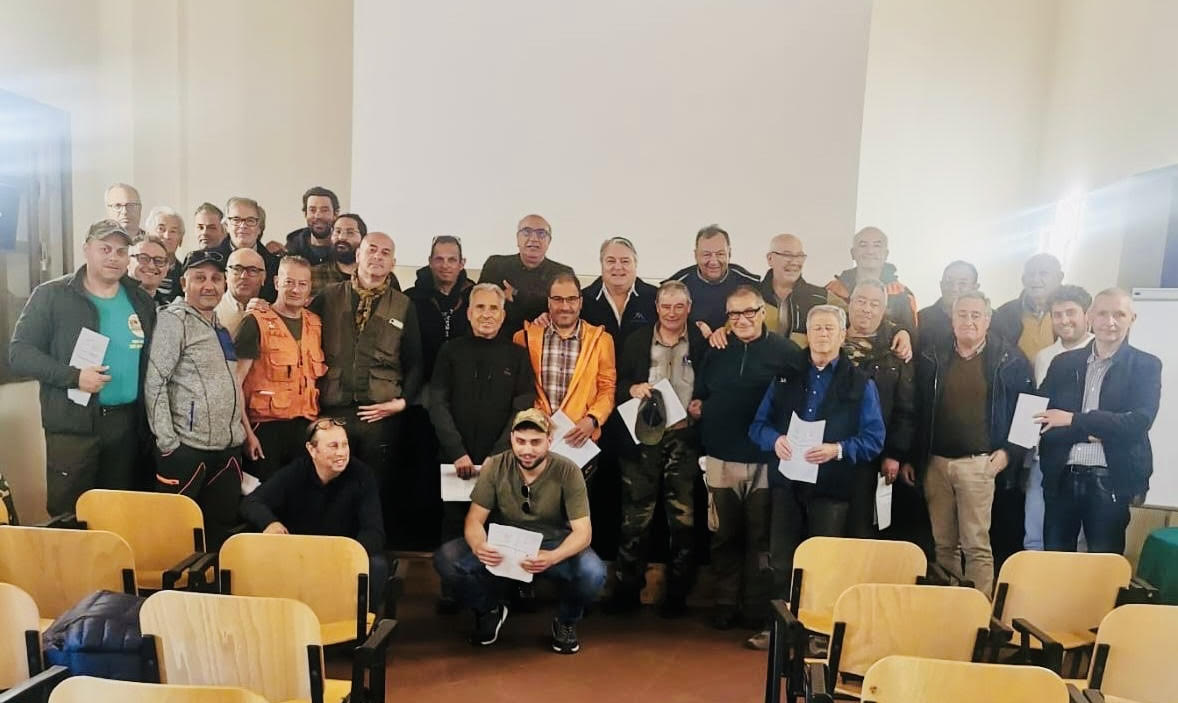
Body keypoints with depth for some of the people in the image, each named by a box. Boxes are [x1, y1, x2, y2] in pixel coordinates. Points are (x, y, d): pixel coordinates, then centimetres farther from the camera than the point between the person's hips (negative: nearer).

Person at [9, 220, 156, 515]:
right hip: (72, 424, -4)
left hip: (126, 423, 4)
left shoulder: (141, 301, 8)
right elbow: (19, 353, -8)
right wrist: (73, 376, -21)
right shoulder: (51, 295, -4)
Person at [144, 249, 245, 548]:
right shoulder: (173, 320, -7)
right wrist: (167, 442, -17)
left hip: (228, 447, 7)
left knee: (223, 526, 13)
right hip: (186, 448, -7)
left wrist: (241, 430, 15)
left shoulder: (223, 323, 15)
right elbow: (154, 382, -14)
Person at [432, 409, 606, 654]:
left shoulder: (568, 472, -18)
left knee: (592, 573, -33)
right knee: (446, 559, -23)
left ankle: (566, 622, 3)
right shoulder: (495, 467, -13)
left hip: (554, 545, -2)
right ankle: (490, 610, 8)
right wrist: (479, 546, -36)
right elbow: (475, 519, -11)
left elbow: (583, 531, -19)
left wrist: (553, 557, -41)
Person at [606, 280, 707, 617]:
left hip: (684, 438, 0)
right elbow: (617, 384, 10)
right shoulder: (636, 341, 9)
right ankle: (627, 588, 15)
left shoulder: (702, 343, 5)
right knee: (636, 516, 3)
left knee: (682, 517, 4)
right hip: (643, 437, 1)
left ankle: (677, 593, 17)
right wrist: (632, 388, -10)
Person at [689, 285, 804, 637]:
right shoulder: (717, 351, 10)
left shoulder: (785, 351, -3)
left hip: (766, 459, -3)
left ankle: (757, 606, 22)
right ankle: (725, 602, 24)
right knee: (724, 535, 11)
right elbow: (699, 393, 18)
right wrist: (695, 405, -2)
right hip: (721, 458, 3)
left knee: (761, 537, 8)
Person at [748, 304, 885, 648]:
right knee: (781, 560, 9)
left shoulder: (860, 382, 2)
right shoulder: (786, 375, 11)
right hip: (787, 482, 3)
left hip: (833, 487, -2)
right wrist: (775, 440, -13)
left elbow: (874, 438, -5)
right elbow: (758, 424, 8)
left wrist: (837, 449, -21)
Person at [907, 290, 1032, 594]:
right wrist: (910, 457, 8)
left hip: (979, 464, -3)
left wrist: (1009, 451, -6)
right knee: (943, 544, 11)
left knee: (976, 544, -3)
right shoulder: (932, 358, 8)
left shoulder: (1009, 360, 1)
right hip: (934, 463, 3)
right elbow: (916, 410, 10)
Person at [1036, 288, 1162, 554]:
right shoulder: (1063, 363, 7)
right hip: (1062, 479, 2)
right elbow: (1041, 418, 0)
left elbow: (1139, 422, -13)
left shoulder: (1146, 366, 1)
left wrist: (1074, 420, -17)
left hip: (1111, 482, -2)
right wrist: (1089, 432, -14)